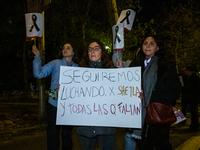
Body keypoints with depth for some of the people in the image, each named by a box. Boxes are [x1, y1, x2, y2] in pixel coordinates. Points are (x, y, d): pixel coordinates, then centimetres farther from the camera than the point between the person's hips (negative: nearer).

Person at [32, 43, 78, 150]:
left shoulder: (77, 68, 7)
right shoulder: (55, 63, 2)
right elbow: (39, 74, -8)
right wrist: (37, 57, -14)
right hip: (54, 105, -1)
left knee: (67, 135, 14)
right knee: (52, 134, 6)